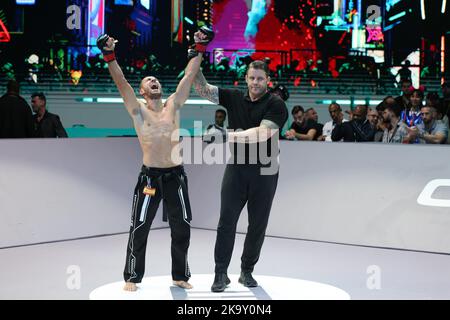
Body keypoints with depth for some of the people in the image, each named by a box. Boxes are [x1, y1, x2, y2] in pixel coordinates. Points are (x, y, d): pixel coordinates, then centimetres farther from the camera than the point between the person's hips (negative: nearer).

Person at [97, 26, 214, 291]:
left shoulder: (173, 105, 7)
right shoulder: (138, 110, 0)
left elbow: (189, 76, 5)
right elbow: (121, 82, -11)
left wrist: (200, 48, 1)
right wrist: (110, 56, -21)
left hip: (176, 175, 3)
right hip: (150, 175, -3)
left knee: (182, 228, 8)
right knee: (139, 228, 0)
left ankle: (181, 275, 22)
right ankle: (133, 277, 12)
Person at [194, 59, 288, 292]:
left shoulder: (276, 105, -8)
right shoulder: (234, 98, 5)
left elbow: (263, 133, -23)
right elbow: (203, 89, 3)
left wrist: (229, 135, -30)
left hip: (264, 172, -2)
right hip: (236, 169, 2)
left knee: (258, 225, 7)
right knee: (226, 221, -2)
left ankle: (247, 271, 22)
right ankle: (221, 273, 5)